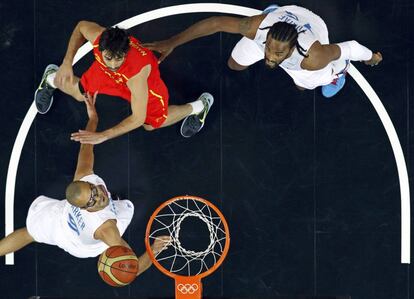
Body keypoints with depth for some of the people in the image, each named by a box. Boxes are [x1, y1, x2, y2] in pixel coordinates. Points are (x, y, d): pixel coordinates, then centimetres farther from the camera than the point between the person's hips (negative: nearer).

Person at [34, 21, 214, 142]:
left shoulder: (137, 71, -50)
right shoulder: (98, 37, -41)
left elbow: (138, 118, -39)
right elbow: (81, 26, -13)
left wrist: (103, 136, -41)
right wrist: (67, 62, -20)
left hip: (145, 83, -3)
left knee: (150, 124, 19)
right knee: (80, 94, 20)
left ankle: (198, 107, 40)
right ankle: (52, 78, 54)